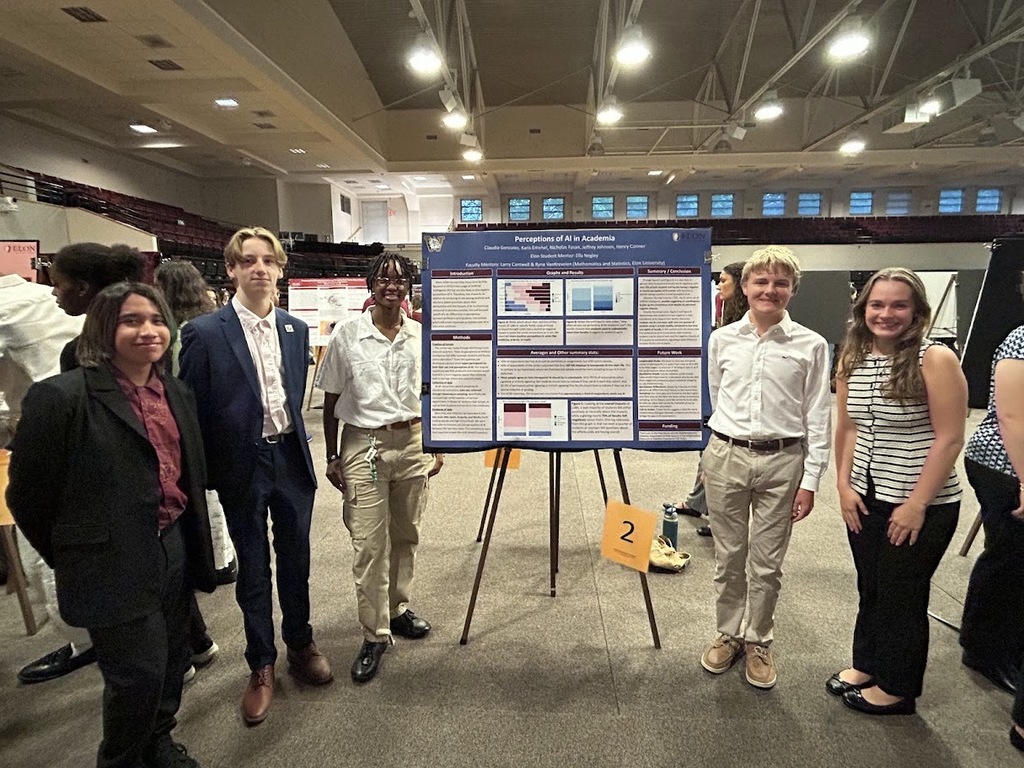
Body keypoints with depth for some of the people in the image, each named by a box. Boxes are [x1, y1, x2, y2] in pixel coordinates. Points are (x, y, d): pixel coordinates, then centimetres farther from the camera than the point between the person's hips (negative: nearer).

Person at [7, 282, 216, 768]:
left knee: (169, 663, 19)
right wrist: (71, 557, 2)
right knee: (139, 674, 4)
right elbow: (28, 495, -7)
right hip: (115, 564, -6)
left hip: (175, 549, 6)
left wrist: (191, 541, 14)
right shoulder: (62, 396, -14)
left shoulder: (177, 394, 8)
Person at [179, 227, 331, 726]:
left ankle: (300, 643, 38)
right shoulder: (205, 333, -10)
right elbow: (191, 409, -7)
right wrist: (204, 474, -6)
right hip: (242, 465, -3)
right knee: (253, 568, 12)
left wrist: (300, 448, 10)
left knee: (296, 558, 16)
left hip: (291, 457, 3)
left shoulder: (296, 329, 4)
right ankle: (261, 665, 31)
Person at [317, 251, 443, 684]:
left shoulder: (421, 336, 2)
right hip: (364, 444, -2)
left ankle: (398, 610, 34)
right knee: (369, 544, 0)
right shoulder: (346, 335, -5)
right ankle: (374, 635, 14)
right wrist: (332, 458, 0)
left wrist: (437, 447, 8)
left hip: (412, 441, 3)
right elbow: (331, 401, 1)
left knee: (406, 535, 14)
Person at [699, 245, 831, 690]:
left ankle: (758, 641, 31)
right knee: (729, 557, 13)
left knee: (767, 563, 10)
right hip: (726, 456, 2)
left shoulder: (810, 346, -3)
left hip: (783, 461, -1)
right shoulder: (723, 340, 2)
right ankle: (728, 634, 33)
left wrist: (810, 480, -4)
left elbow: (818, 417, -2)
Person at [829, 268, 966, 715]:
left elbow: (949, 439, -16)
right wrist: (844, 486, 0)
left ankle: (896, 688, 31)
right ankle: (866, 664, 40)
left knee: (902, 595, 11)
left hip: (922, 505, -5)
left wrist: (917, 504, -17)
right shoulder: (852, 360, 2)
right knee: (870, 589, 19)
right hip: (865, 500, 5)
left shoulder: (935, 360, -15)